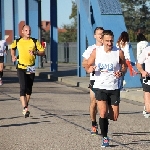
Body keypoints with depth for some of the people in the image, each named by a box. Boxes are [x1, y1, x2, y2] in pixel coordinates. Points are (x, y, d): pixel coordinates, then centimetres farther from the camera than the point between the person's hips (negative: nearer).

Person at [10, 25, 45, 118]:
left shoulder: (35, 42, -2)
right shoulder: (17, 42, 1)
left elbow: (43, 52, 0)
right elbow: (12, 48, 23)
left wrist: (35, 53, -18)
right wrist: (13, 56, 8)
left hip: (31, 68, 2)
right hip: (21, 68, -1)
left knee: (29, 89, 11)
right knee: (23, 87, -16)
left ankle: (26, 106, 32)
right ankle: (25, 109, -23)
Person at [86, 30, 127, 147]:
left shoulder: (119, 52, -4)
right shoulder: (96, 52, -2)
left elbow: (124, 66, 8)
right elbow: (88, 67, 7)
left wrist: (121, 73, -14)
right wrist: (90, 69, -17)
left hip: (114, 88, 1)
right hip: (100, 87, -1)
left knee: (114, 117, 4)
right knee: (103, 113, -16)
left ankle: (105, 118, 40)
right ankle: (105, 138, 1)